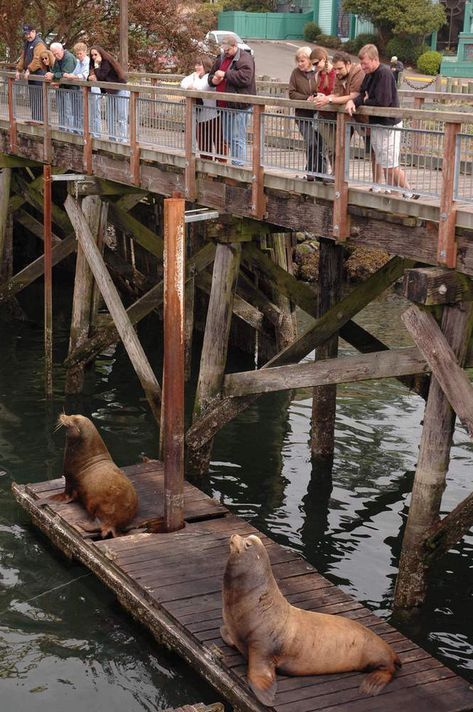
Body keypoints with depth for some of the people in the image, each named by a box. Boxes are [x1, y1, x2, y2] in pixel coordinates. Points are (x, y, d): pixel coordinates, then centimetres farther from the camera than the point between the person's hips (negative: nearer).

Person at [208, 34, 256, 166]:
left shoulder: (245, 59, -9)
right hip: (224, 105, 9)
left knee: (237, 138, -7)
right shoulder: (221, 58, 15)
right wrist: (213, 79, 1)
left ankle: (238, 164, -3)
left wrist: (225, 74, -19)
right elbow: (211, 74, 26)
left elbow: (245, 78, -25)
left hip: (239, 106, -8)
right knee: (226, 138, 15)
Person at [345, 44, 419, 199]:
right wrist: (352, 101, -16)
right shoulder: (370, 74, 9)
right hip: (377, 125, 9)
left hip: (388, 125, -9)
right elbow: (362, 95, 7)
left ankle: (409, 194, 10)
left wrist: (365, 101, -9)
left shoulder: (384, 73, -20)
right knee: (384, 165, 14)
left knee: (391, 166, -3)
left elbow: (382, 102, -27)